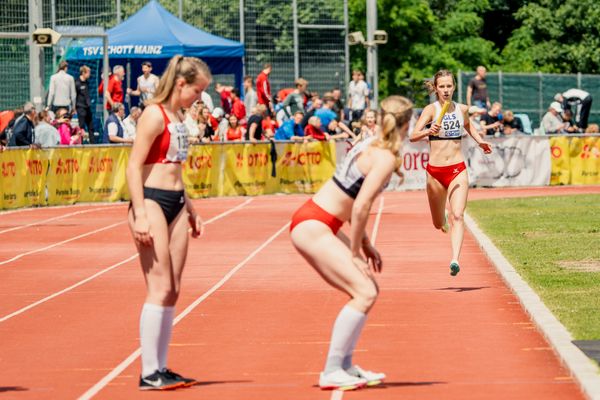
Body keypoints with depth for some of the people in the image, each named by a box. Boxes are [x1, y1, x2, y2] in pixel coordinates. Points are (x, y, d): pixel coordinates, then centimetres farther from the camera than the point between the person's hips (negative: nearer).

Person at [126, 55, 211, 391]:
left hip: (176, 204, 9)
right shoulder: (155, 115, -11)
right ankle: (149, 373, -9)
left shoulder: (177, 117, 16)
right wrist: (140, 215, -22)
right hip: (152, 202, -9)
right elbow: (134, 166, -15)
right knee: (160, 289, -11)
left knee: (172, 291, 7)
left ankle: (161, 368, 12)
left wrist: (190, 209, 25)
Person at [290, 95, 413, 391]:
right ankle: (331, 372, -12)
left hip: (316, 224, 10)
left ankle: (344, 365, 17)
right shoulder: (386, 158, -15)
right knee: (365, 293, -14)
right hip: (313, 227, -10)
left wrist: (364, 244, 17)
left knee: (367, 289, 13)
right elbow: (360, 207, -21)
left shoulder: (372, 145, 13)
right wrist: (356, 250, -11)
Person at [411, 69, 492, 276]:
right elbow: (413, 136, -21)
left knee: (457, 216, -19)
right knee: (438, 224, 13)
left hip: (458, 170, 1)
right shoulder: (431, 109, -8)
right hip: (435, 171, -1)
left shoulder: (462, 109, 4)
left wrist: (480, 141, 15)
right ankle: (444, 219, 51)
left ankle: (455, 260, -29)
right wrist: (428, 131, -39)